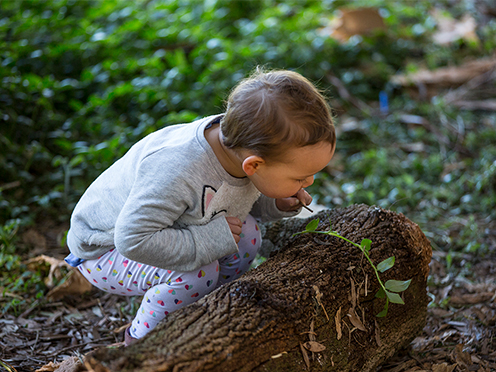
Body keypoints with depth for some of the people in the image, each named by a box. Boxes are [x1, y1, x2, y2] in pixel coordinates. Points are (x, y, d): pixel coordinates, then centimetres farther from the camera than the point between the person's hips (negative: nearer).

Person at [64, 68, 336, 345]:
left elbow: (242, 197, 4)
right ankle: (140, 338, -3)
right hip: (106, 247, -7)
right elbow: (133, 241, -41)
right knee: (199, 272, -31)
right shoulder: (175, 172, -43)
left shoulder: (241, 146, -18)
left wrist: (276, 205, -17)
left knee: (247, 234, -14)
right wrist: (212, 239, -38)